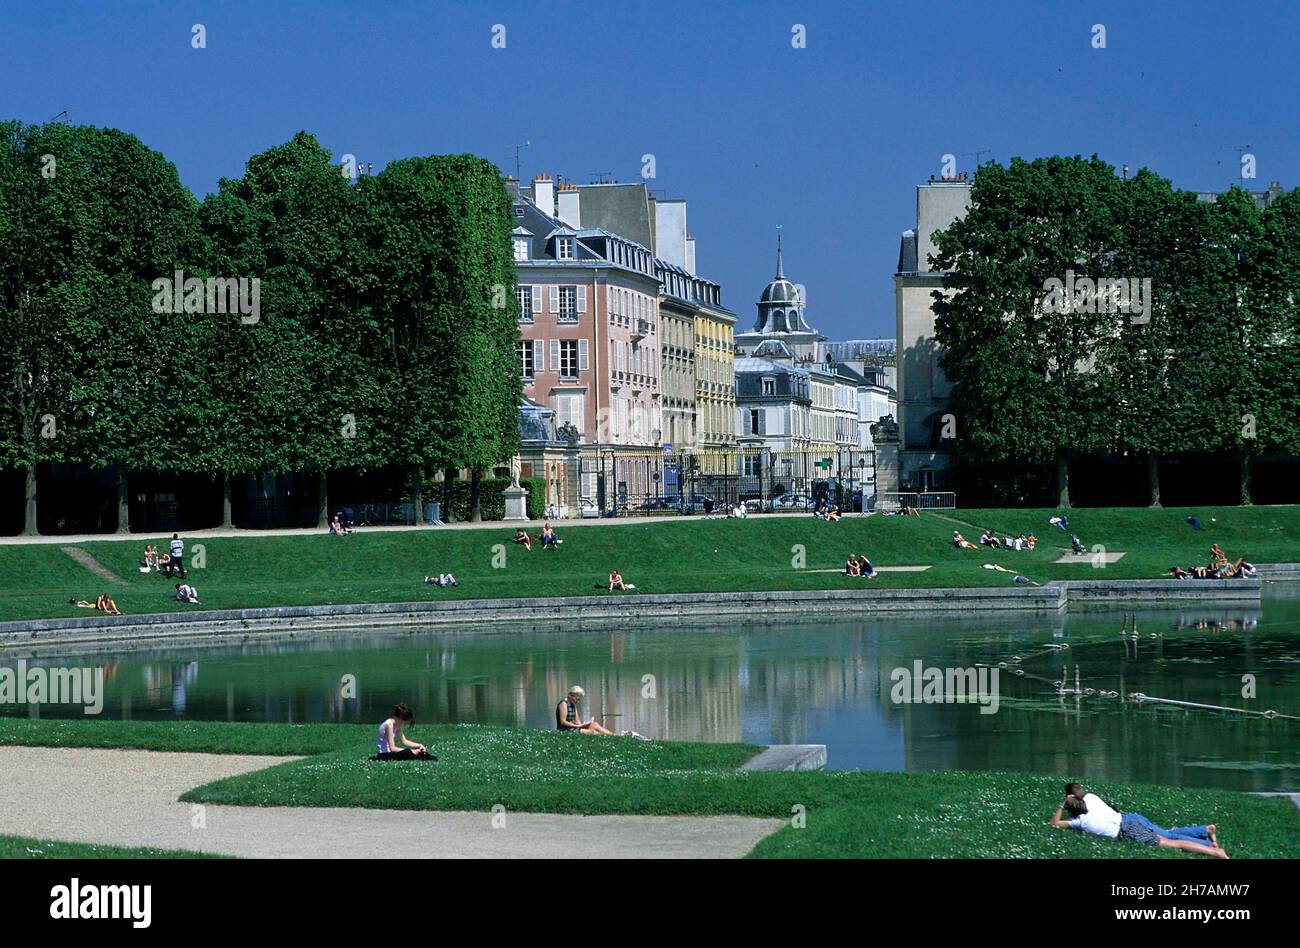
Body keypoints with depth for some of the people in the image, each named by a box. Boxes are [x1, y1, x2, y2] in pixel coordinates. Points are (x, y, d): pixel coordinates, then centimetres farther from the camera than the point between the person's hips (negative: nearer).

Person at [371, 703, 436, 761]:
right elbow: (392, 748, -24)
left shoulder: (397, 725, 6)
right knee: (408, 752, -30)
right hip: (384, 754, -10)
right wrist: (411, 751, -24)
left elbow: (404, 741, 14)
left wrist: (419, 745, 1)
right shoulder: (389, 724, -22)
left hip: (389, 752, 10)